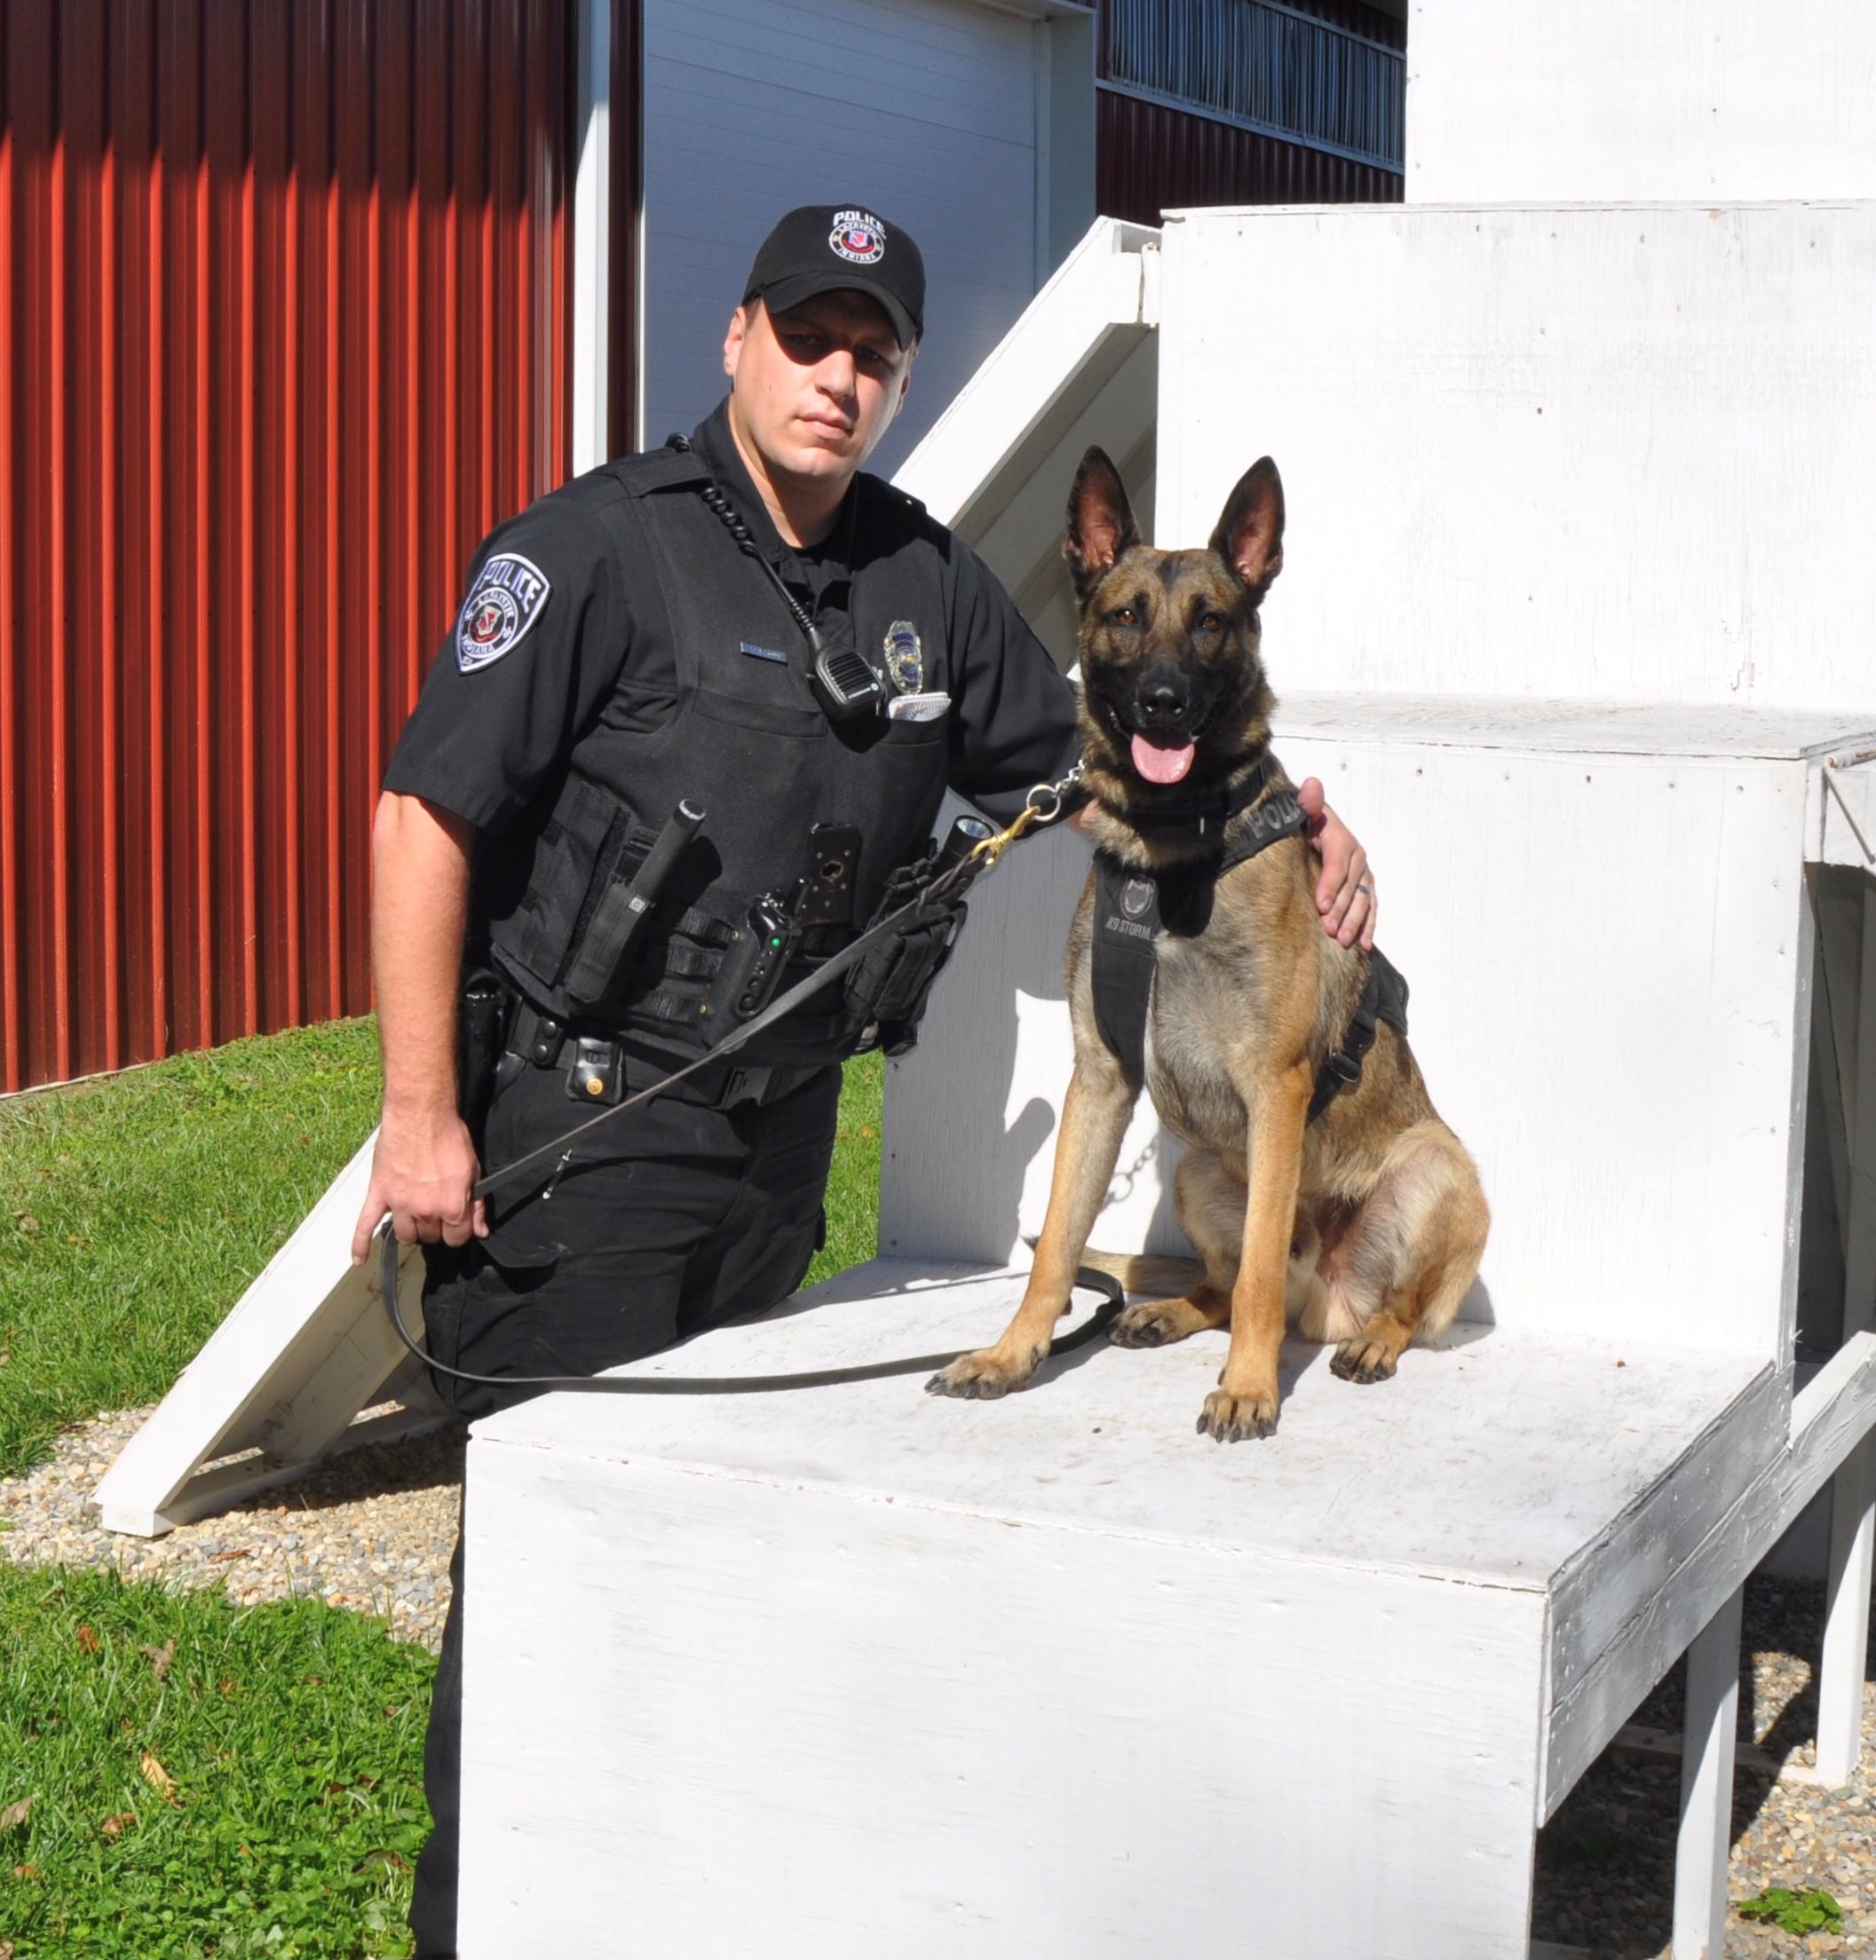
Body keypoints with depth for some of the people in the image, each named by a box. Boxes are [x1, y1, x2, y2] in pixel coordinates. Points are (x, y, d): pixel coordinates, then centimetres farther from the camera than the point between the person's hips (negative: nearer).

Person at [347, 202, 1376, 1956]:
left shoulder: (925, 582, 9)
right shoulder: (598, 550, -10)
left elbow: (1081, 755, 20)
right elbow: (427, 813, -12)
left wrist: (1289, 814, 2)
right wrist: (419, 1114, -16)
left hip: (783, 1134, 6)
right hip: (585, 1128, -6)